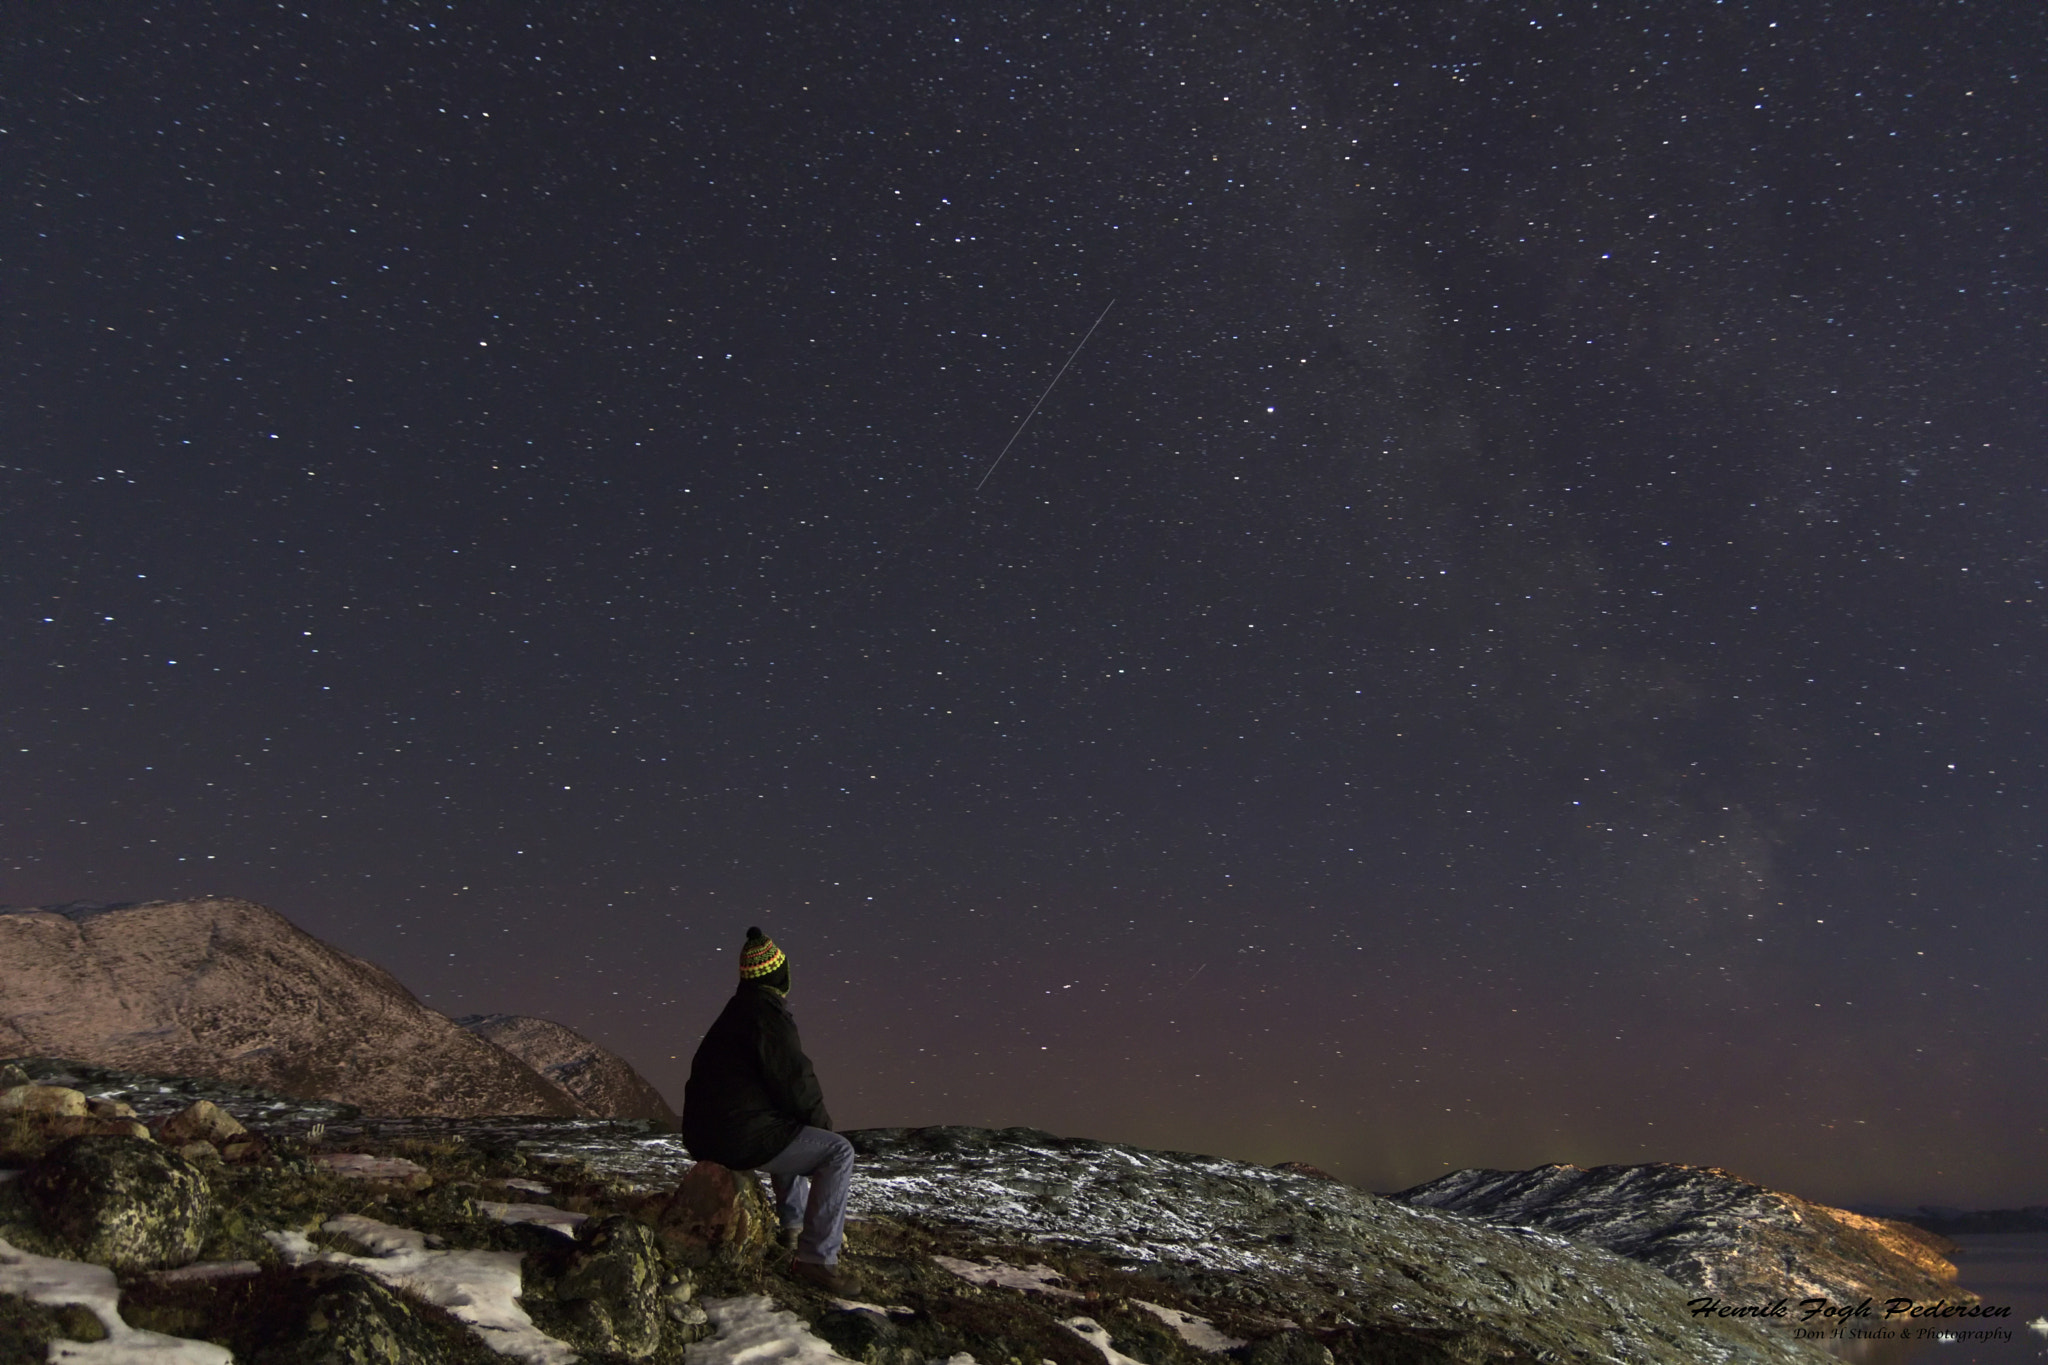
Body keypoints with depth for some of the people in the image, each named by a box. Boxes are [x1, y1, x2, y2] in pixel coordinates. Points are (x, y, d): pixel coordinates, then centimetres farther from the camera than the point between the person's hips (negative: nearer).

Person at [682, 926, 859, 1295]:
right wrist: (825, 1124, 2)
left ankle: (795, 1224, 39)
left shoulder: (734, 1012, 16)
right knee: (838, 1152, -9)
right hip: (741, 1140, -10)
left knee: (793, 1135, 35)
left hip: (705, 1134, 10)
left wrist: (814, 1122, 21)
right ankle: (816, 1257, -10)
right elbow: (796, 1084, -16)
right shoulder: (769, 1017, -17)